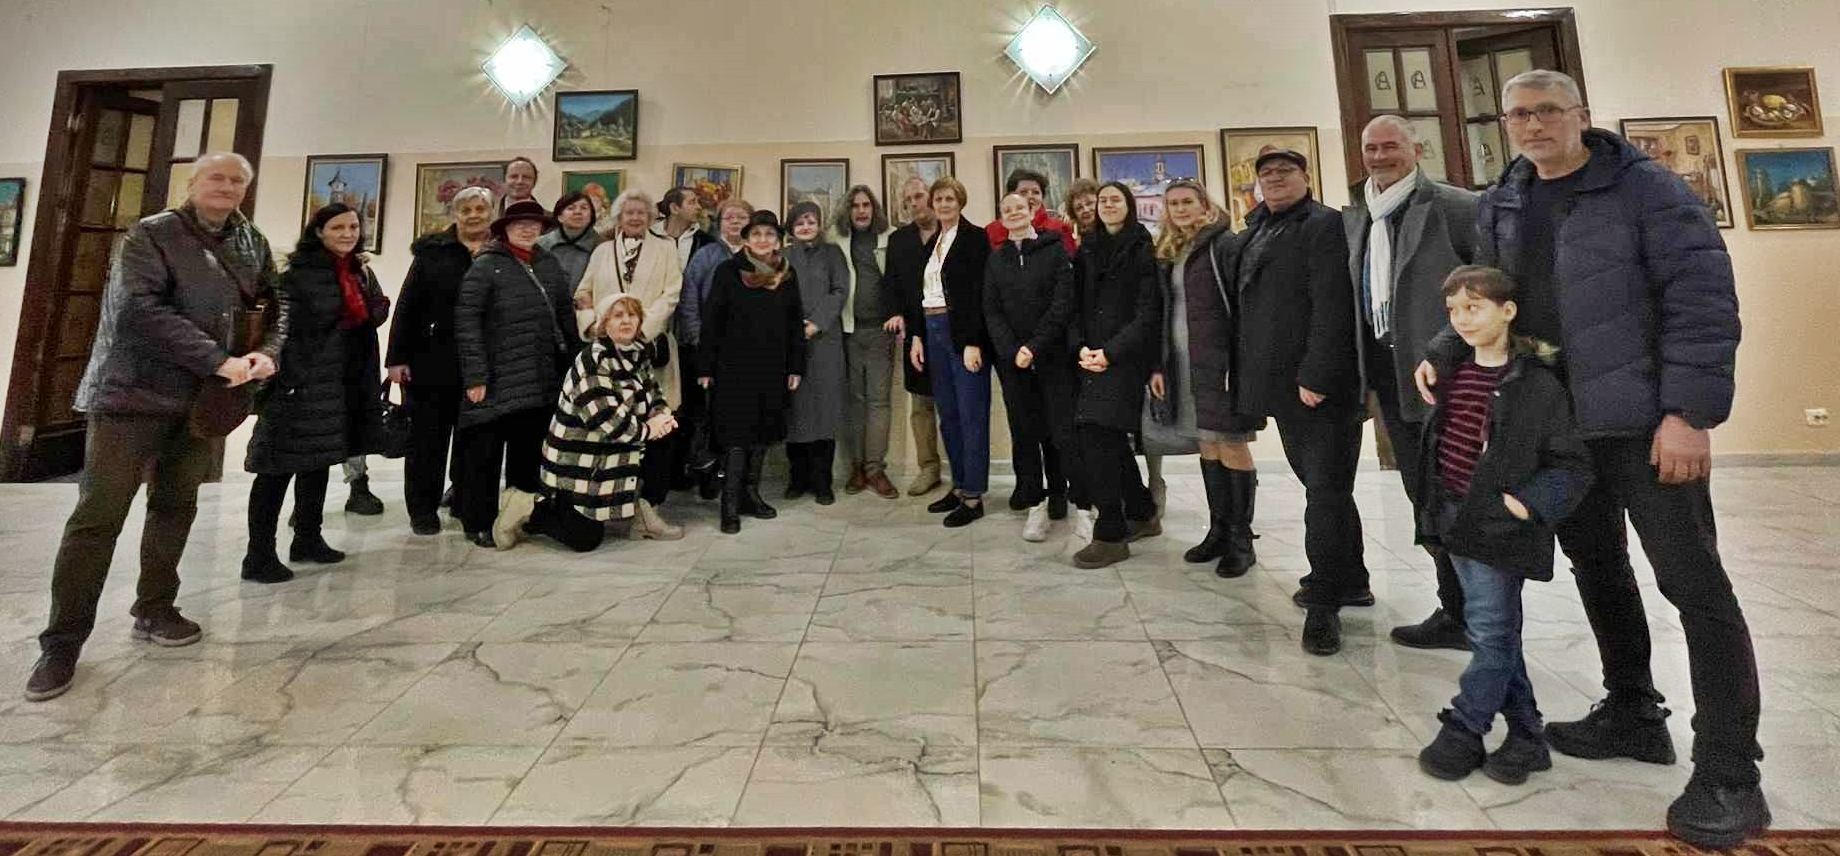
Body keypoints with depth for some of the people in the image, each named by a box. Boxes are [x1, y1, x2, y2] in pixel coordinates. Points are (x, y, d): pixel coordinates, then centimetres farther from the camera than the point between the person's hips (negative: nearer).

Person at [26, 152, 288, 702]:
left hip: (202, 398, 5)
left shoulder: (253, 243, 8)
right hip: (134, 392, -5)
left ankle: (153, 610, 26)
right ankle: (62, 642, 7)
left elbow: (277, 301, 11)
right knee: (99, 515, -3)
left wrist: (267, 352, -10)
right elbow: (139, 308, -19)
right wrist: (219, 360, -26)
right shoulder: (151, 235, -7)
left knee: (176, 507, 12)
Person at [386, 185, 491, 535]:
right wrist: (397, 357, -6)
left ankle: (466, 500, 23)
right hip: (431, 360, 0)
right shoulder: (432, 251, 2)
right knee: (428, 436, 5)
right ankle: (423, 507, 15)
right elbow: (407, 305, 0)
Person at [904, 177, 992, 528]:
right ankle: (959, 485, 21)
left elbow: (979, 294, -13)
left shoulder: (975, 239, -5)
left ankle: (973, 496, 2)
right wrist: (916, 336, 8)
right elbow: (918, 293, 16)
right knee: (948, 414, 11)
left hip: (964, 333, -7)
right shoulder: (931, 243, 17)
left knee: (971, 415, -3)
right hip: (934, 332, 7)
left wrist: (973, 342, -19)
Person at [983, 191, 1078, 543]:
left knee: (1059, 429, -3)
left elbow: (1063, 303, -6)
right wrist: (1013, 351, -9)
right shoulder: (995, 259, 12)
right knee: (1024, 431, 1)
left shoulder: (1055, 250, 3)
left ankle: (1058, 494, 14)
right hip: (1011, 359, 3)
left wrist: (1034, 347, -13)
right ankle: (1036, 503, 8)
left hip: (1053, 355, -2)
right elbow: (991, 311, 5)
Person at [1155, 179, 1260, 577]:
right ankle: (1218, 530, 17)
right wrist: (1159, 365, 9)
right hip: (1183, 364, 7)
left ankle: (1241, 539, 6)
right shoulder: (1170, 253, 17)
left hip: (1219, 360, -6)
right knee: (1207, 445, 9)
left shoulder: (1225, 243, -4)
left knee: (1231, 444, -3)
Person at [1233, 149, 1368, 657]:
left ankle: (1324, 601, 4)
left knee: (1326, 490, -3)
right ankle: (1349, 582, 29)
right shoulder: (1259, 231, 19)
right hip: (1283, 386, 8)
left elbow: (1332, 307, -17)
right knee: (1320, 486, 16)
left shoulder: (1325, 225, -6)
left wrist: (1315, 376, -23)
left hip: (1321, 386, -8)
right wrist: (1246, 378, 12)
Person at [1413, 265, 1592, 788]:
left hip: (1498, 525, -7)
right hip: (1455, 519, 7)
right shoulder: (1456, 373, 8)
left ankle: (1463, 731, 15)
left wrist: (1529, 504, -20)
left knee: (1491, 632, 2)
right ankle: (1525, 735, 28)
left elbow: (1571, 465, -9)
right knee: (1496, 632, 15)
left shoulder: (1536, 383, -11)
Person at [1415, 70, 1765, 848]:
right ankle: (1633, 714, 33)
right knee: (1596, 567, 16)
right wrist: (1442, 353, -3)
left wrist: (1690, 411, -19)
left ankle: (1729, 774, 8)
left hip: (1644, 418, -6)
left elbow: (1703, 297, -12)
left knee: (1694, 584, -2)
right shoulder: (1499, 208, 9)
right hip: (1554, 423, 6)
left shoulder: (1645, 188, -7)